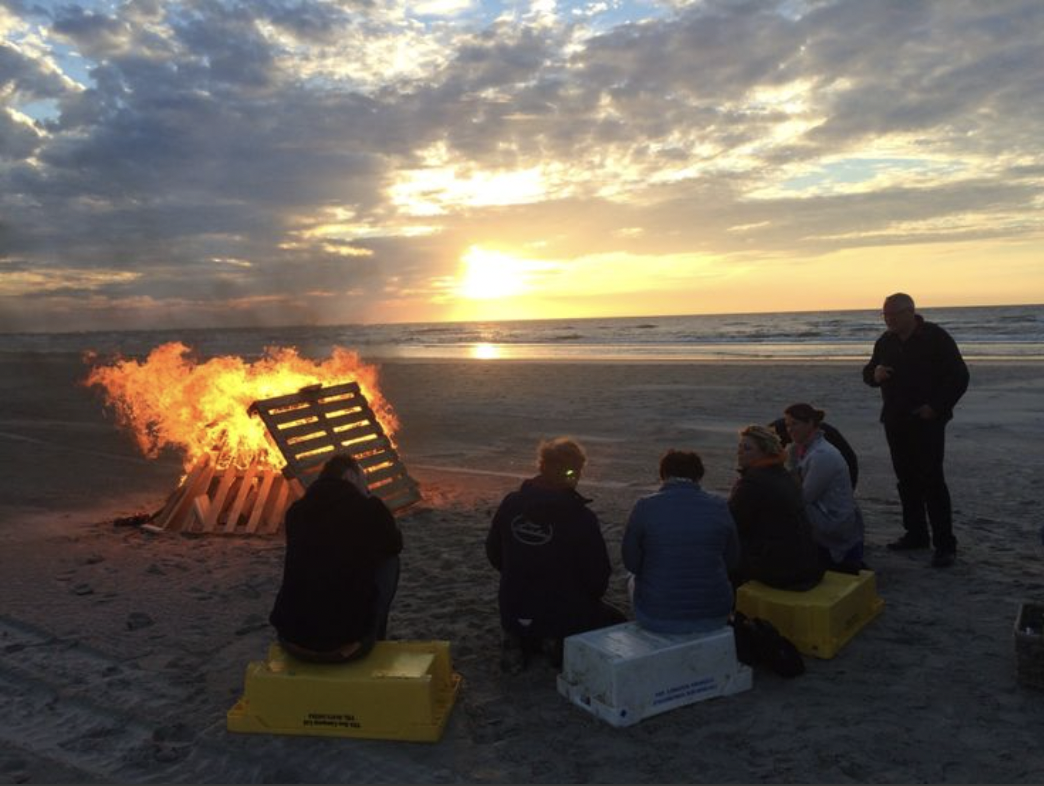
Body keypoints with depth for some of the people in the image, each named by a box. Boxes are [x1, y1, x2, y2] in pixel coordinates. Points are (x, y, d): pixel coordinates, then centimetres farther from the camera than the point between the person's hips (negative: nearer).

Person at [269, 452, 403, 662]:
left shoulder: (296, 510, 5)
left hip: (291, 640, 4)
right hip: (347, 643, -4)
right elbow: (395, 545, 16)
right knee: (389, 559, 18)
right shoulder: (370, 509, -6)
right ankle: (375, 642, 29)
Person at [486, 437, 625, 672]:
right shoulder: (581, 518, -22)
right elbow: (598, 577, -14)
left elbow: (493, 554, 5)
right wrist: (588, 600, 8)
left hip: (514, 615, 5)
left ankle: (520, 643, 8)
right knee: (616, 621, 22)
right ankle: (564, 645, -2)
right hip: (565, 616, -5)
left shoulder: (511, 504, -8)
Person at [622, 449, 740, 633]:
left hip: (656, 619, -1)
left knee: (634, 581, 32)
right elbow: (731, 561, 5)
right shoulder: (719, 506, -5)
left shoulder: (644, 507, -11)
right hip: (714, 618, 2)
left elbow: (631, 563, -2)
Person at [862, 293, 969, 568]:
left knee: (931, 481, -9)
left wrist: (936, 408, -15)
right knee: (906, 479, 11)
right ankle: (916, 534, 22)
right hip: (896, 421, 6)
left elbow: (959, 377, -9)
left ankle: (945, 545, -4)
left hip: (926, 422, -6)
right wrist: (874, 373, -8)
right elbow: (869, 372, 17)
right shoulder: (886, 341, 9)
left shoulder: (935, 338, -9)